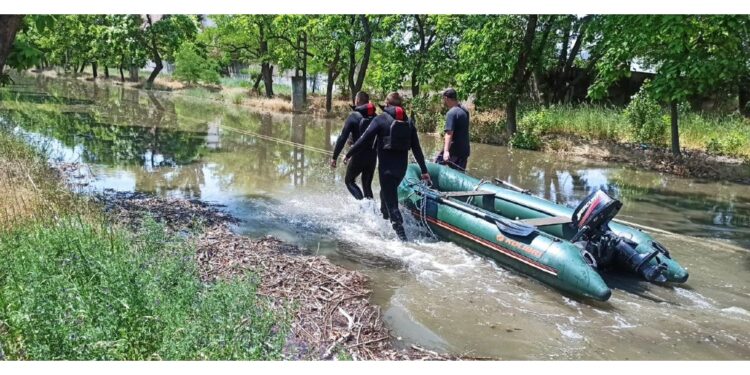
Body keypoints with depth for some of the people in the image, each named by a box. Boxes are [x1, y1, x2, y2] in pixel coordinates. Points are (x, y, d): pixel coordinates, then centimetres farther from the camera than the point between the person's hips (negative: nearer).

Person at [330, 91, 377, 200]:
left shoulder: (353, 116, -9)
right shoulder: (375, 117, 4)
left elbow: (342, 138, -13)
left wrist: (334, 157, -9)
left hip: (359, 156, -5)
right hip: (373, 156, 5)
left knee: (349, 181, 12)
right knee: (367, 185, 18)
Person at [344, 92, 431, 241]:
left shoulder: (381, 119, -5)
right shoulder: (408, 122, 9)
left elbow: (365, 140, -10)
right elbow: (416, 148, 8)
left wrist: (349, 154, 1)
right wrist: (424, 170, 12)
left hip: (386, 166, -5)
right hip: (402, 166, 5)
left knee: (391, 202, -4)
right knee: (387, 192, 29)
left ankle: (402, 237, -13)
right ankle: (384, 219, 43)